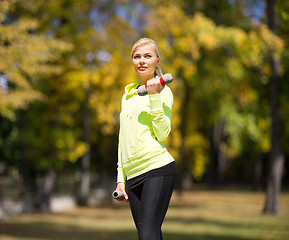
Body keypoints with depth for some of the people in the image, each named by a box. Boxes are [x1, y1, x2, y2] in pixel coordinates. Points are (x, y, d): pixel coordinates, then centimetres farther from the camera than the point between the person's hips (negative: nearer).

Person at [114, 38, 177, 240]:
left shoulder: (163, 90, 1)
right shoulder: (128, 93, 21)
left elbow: (163, 134, -12)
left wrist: (155, 96, -16)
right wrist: (121, 178, 19)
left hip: (158, 169, -6)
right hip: (133, 174, 7)